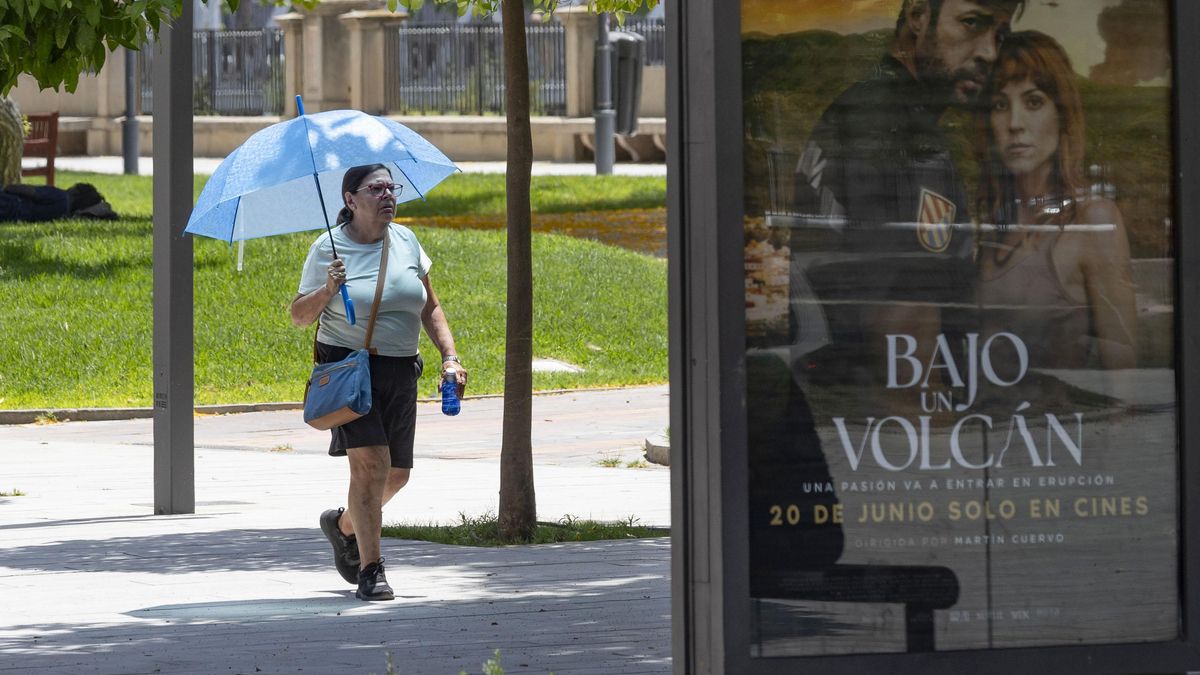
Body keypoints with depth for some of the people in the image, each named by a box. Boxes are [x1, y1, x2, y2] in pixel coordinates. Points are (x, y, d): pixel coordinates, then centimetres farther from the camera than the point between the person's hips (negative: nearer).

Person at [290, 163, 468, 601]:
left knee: (397, 473, 8)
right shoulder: (328, 249, -6)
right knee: (371, 461, -19)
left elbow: (430, 309, 14)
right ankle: (370, 569, -13)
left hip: (399, 373, 5)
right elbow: (298, 316, -2)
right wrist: (327, 290, -20)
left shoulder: (405, 242, 7)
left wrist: (449, 357, 3)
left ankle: (344, 524, 38)